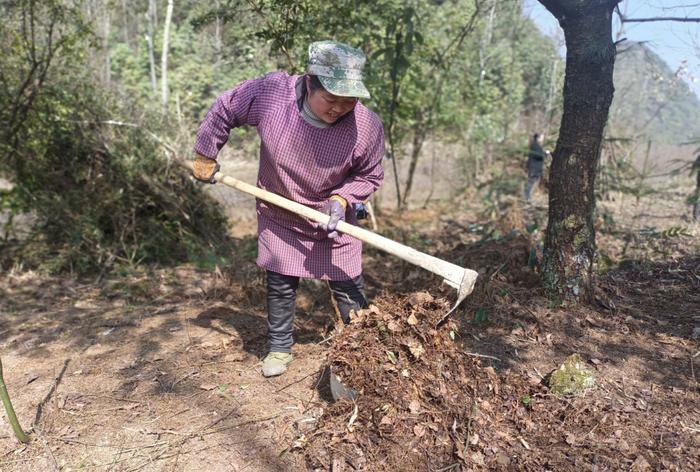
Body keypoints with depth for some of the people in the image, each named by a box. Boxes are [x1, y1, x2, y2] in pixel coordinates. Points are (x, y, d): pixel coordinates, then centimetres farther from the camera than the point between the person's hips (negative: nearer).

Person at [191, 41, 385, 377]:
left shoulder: (367, 127, -26)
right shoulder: (269, 92, -26)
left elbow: (369, 175, -8)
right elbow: (223, 111, -6)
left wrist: (341, 198, -24)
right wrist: (205, 156, 2)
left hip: (334, 221, 0)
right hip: (279, 218, 1)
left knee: (349, 289, 7)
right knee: (280, 285, 11)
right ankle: (279, 347, 31)